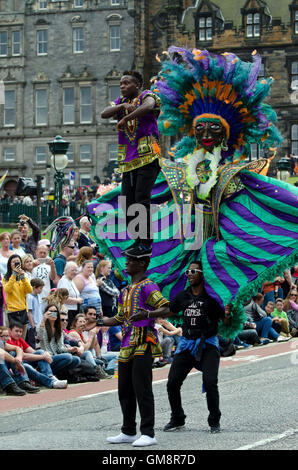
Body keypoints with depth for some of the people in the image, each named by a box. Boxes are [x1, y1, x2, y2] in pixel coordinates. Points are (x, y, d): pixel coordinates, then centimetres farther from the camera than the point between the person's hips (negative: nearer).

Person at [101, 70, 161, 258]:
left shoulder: (146, 96, 0)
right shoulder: (121, 101, 19)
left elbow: (148, 107, -25)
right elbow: (104, 114, 2)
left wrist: (125, 119, -20)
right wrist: (122, 106, -15)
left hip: (147, 157, -7)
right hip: (129, 161, 7)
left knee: (142, 199, -14)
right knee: (128, 203, 4)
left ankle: (146, 245, -12)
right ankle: (139, 241, 13)